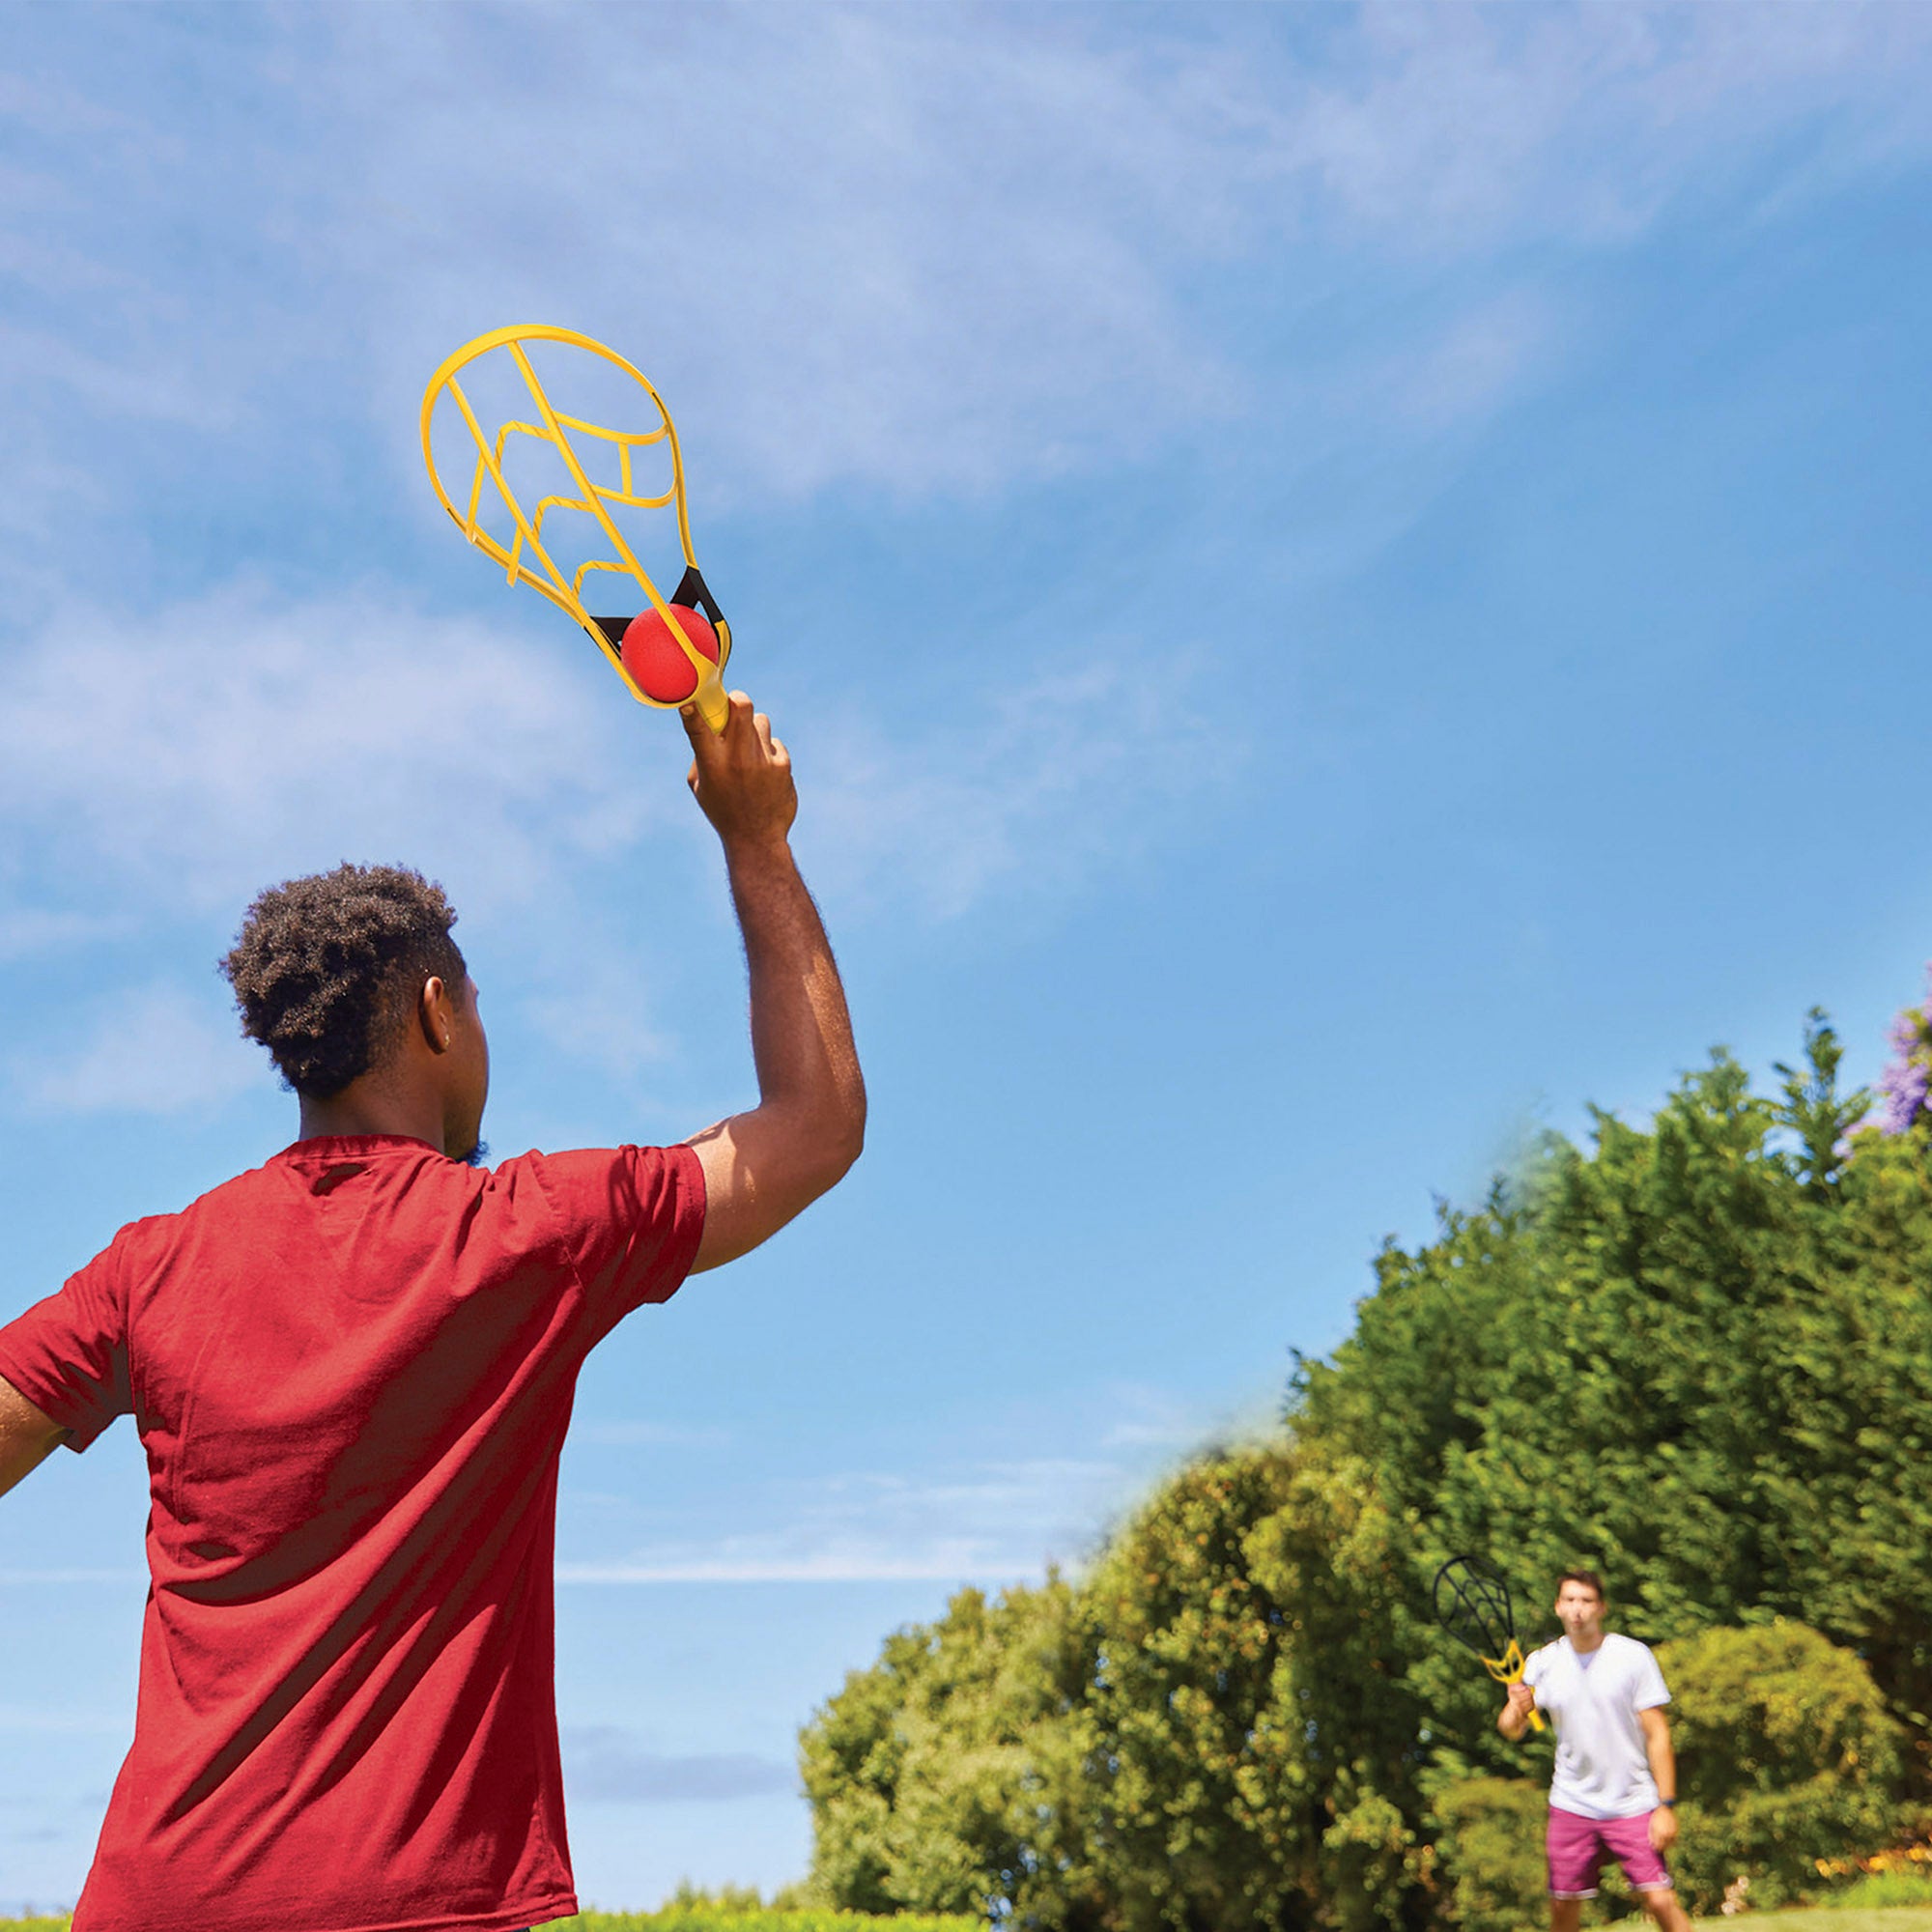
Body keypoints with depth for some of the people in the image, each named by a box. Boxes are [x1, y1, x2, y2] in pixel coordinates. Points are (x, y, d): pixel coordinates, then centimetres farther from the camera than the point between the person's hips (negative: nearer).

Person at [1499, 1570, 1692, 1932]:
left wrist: (1666, 1805, -12)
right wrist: (1515, 1710, -27)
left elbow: (1657, 1733, -5)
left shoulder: (1634, 1655, -6)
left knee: (1661, 1902, -11)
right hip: (1571, 1805, 2)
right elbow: (1509, 1728, -3)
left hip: (1633, 1806, -2)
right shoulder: (1543, 1662, 1)